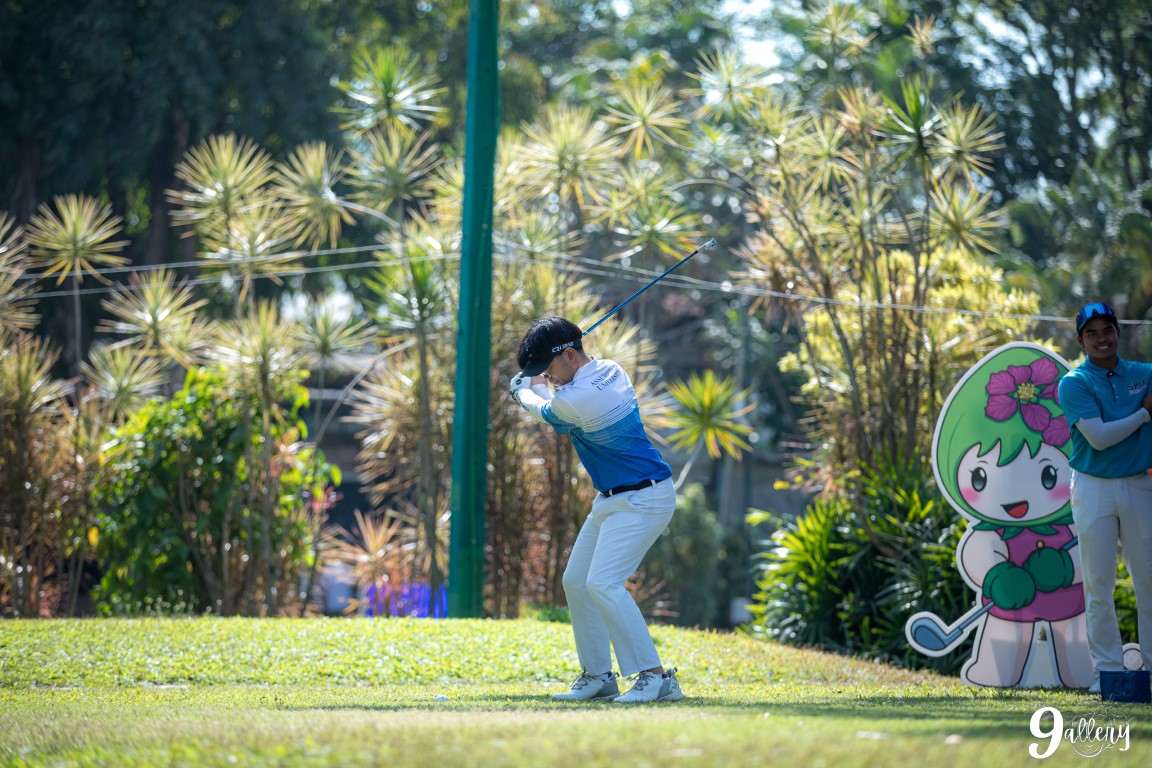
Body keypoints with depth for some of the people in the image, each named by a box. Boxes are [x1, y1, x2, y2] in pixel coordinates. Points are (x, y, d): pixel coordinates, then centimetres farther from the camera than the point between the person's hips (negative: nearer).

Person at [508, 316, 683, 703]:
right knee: (576, 581, 11)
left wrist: (525, 391, 19)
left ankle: (656, 678, -19)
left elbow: (542, 409, -2)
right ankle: (598, 677, 16)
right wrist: (541, 383, 25)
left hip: (642, 500, -11)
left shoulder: (576, 400, -26)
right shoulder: (611, 371, 2)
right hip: (612, 498, 11)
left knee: (603, 584, -20)